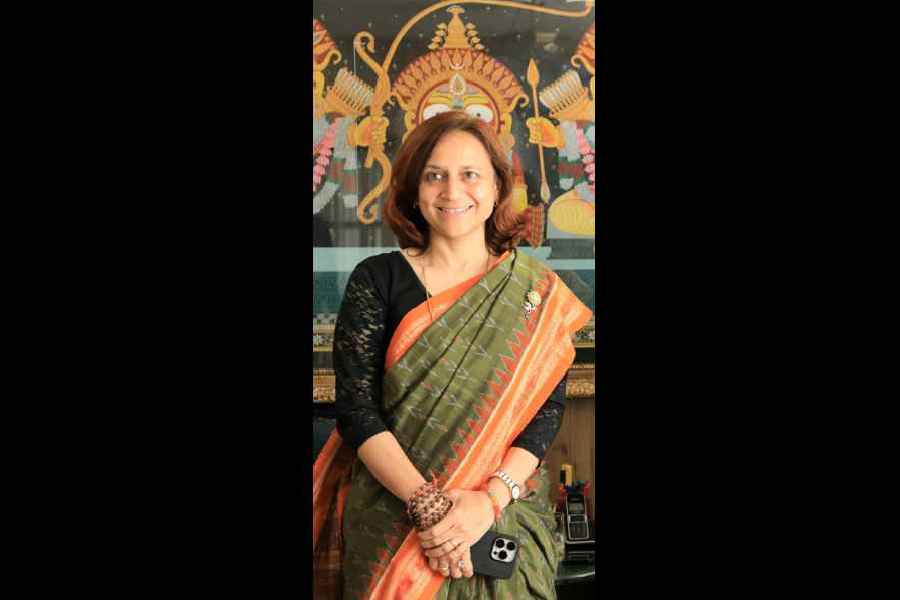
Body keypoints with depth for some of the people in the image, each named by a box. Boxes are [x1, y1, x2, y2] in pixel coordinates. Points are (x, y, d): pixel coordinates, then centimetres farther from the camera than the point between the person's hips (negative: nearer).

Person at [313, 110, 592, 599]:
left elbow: (547, 410, -5)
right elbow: (356, 406, -9)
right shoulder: (377, 280, -3)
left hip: (508, 516, 1)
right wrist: (427, 504, -19)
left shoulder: (538, 292, 0)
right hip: (390, 516, 0)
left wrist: (489, 500, -19)